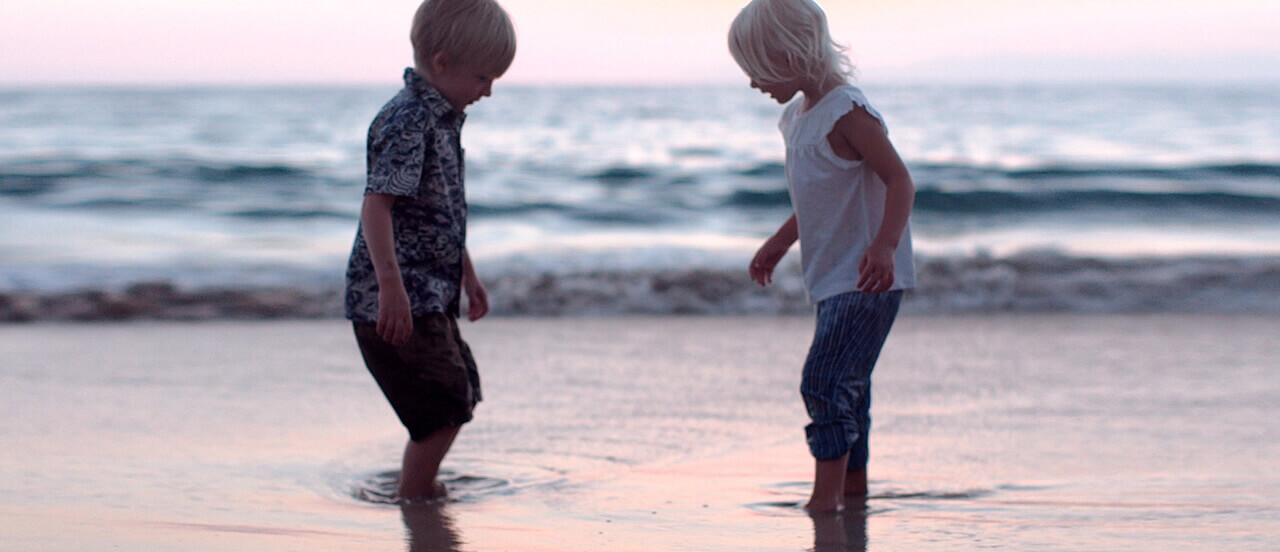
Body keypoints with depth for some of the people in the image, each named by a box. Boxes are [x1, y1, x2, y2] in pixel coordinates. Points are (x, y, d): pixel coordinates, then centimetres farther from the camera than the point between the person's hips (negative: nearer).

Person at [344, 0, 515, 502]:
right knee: (445, 406, -11)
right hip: (397, 302, -11)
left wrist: (467, 274, 31)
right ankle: (415, 500, 1)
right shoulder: (408, 121, -18)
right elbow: (376, 204, -27)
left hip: (432, 295, 11)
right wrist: (392, 286, -33)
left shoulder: (443, 117, 15)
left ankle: (421, 485, 38)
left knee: (462, 394, 21)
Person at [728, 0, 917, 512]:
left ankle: (826, 494, -13)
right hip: (833, 279, 10)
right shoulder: (797, 117, 13)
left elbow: (899, 180, -20)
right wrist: (780, 243, 33)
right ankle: (853, 484, 24)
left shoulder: (847, 113, -17)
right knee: (844, 385, 15)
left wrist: (884, 246, -32)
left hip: (867, 279, -10)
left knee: (825, 380, -15)